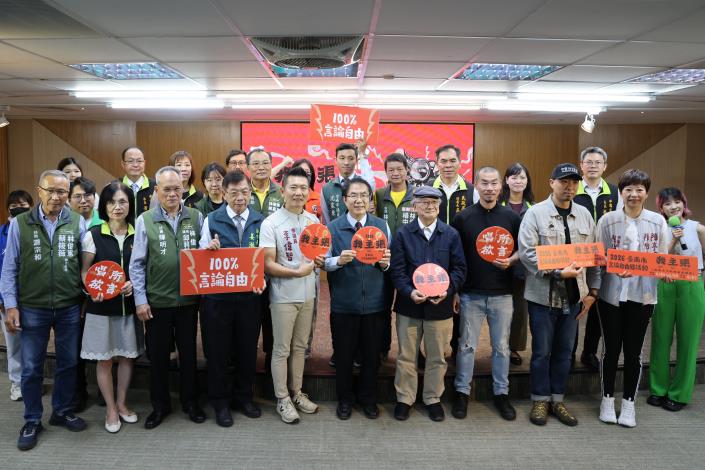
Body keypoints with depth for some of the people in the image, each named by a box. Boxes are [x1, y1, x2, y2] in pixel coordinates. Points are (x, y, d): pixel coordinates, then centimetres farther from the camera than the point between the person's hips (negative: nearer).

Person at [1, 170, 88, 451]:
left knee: (68, 363, 13)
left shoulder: (78, 223, -1)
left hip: (70, 307, 1)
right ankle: (32, 421, 25)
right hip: (32, 308, -1)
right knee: (31, 367, 9)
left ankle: (62, 411, 32)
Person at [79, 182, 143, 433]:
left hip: (129, 305, 2)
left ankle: (122, 403, 29)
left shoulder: (138, 235, 1)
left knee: (127, 356, 11)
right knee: (104, 359, 6)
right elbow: (85, 271, 0)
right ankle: (111, 409, 22)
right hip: (101, 306, -2)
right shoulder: (93, 235, -3)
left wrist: (133, 284, -12)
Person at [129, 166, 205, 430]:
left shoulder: (196, 217, 1)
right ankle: (160, 405, 28)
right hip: (157, 301, -1)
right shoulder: (145, 220, -3)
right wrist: (140, 300, -6)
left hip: (188, 299, 1)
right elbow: (137, 264, -3)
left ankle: (189, 401, 30)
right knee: (158, 355, 11)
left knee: (188, 352, 13)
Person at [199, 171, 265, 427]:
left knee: (248, 348, 12)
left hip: (250, 295, 2)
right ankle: (220, 401, 26)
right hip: (218, 296, -1)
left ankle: (243, 396, 32)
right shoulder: (212, 220, -1)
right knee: (218, 349, 8)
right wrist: (210, 251, -22)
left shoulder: (260, 221, 3)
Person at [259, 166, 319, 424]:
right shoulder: (271, 223, -13)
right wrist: (298, 272, -20)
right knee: (282, 349, 6)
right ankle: (282, 398, 21)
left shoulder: (313, 220, 4)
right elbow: (268, 265, -15)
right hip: (283, 296, -5)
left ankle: (296, 393, 31)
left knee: (300, 347, 17)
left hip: (307, 294, 5)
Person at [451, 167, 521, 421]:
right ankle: (462, 392, 19)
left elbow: (522, 249, 11)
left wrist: (511, 260, -11)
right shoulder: (463, 217, -1)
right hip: (471, 293, -1)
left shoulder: (511, 217, 3)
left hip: (502, 294, 2)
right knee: (467, 346, 6)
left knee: (501, 346, 11)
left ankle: (501, 393, 25)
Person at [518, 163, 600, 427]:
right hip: (543, 294, -4)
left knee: (564, 351, 13)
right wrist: (558, 272, -21)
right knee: (542, 351, 6)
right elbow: (526, 252, -15)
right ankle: (540, 400, 21)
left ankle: (558, 400, 27)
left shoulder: (584, 215, 8)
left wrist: (592, 291, 6)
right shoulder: (535, 213, -7)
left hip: (574, 295, 4)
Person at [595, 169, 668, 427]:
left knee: (633, 350, 10)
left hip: (643, 294, 1)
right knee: (612, 348, 9)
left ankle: (628, 402, 26)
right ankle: (607, 399, 25)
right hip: (612, 292, -1)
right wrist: (616, 268, -20)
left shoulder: (658, 221, 1)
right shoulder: (607, 220, -4)